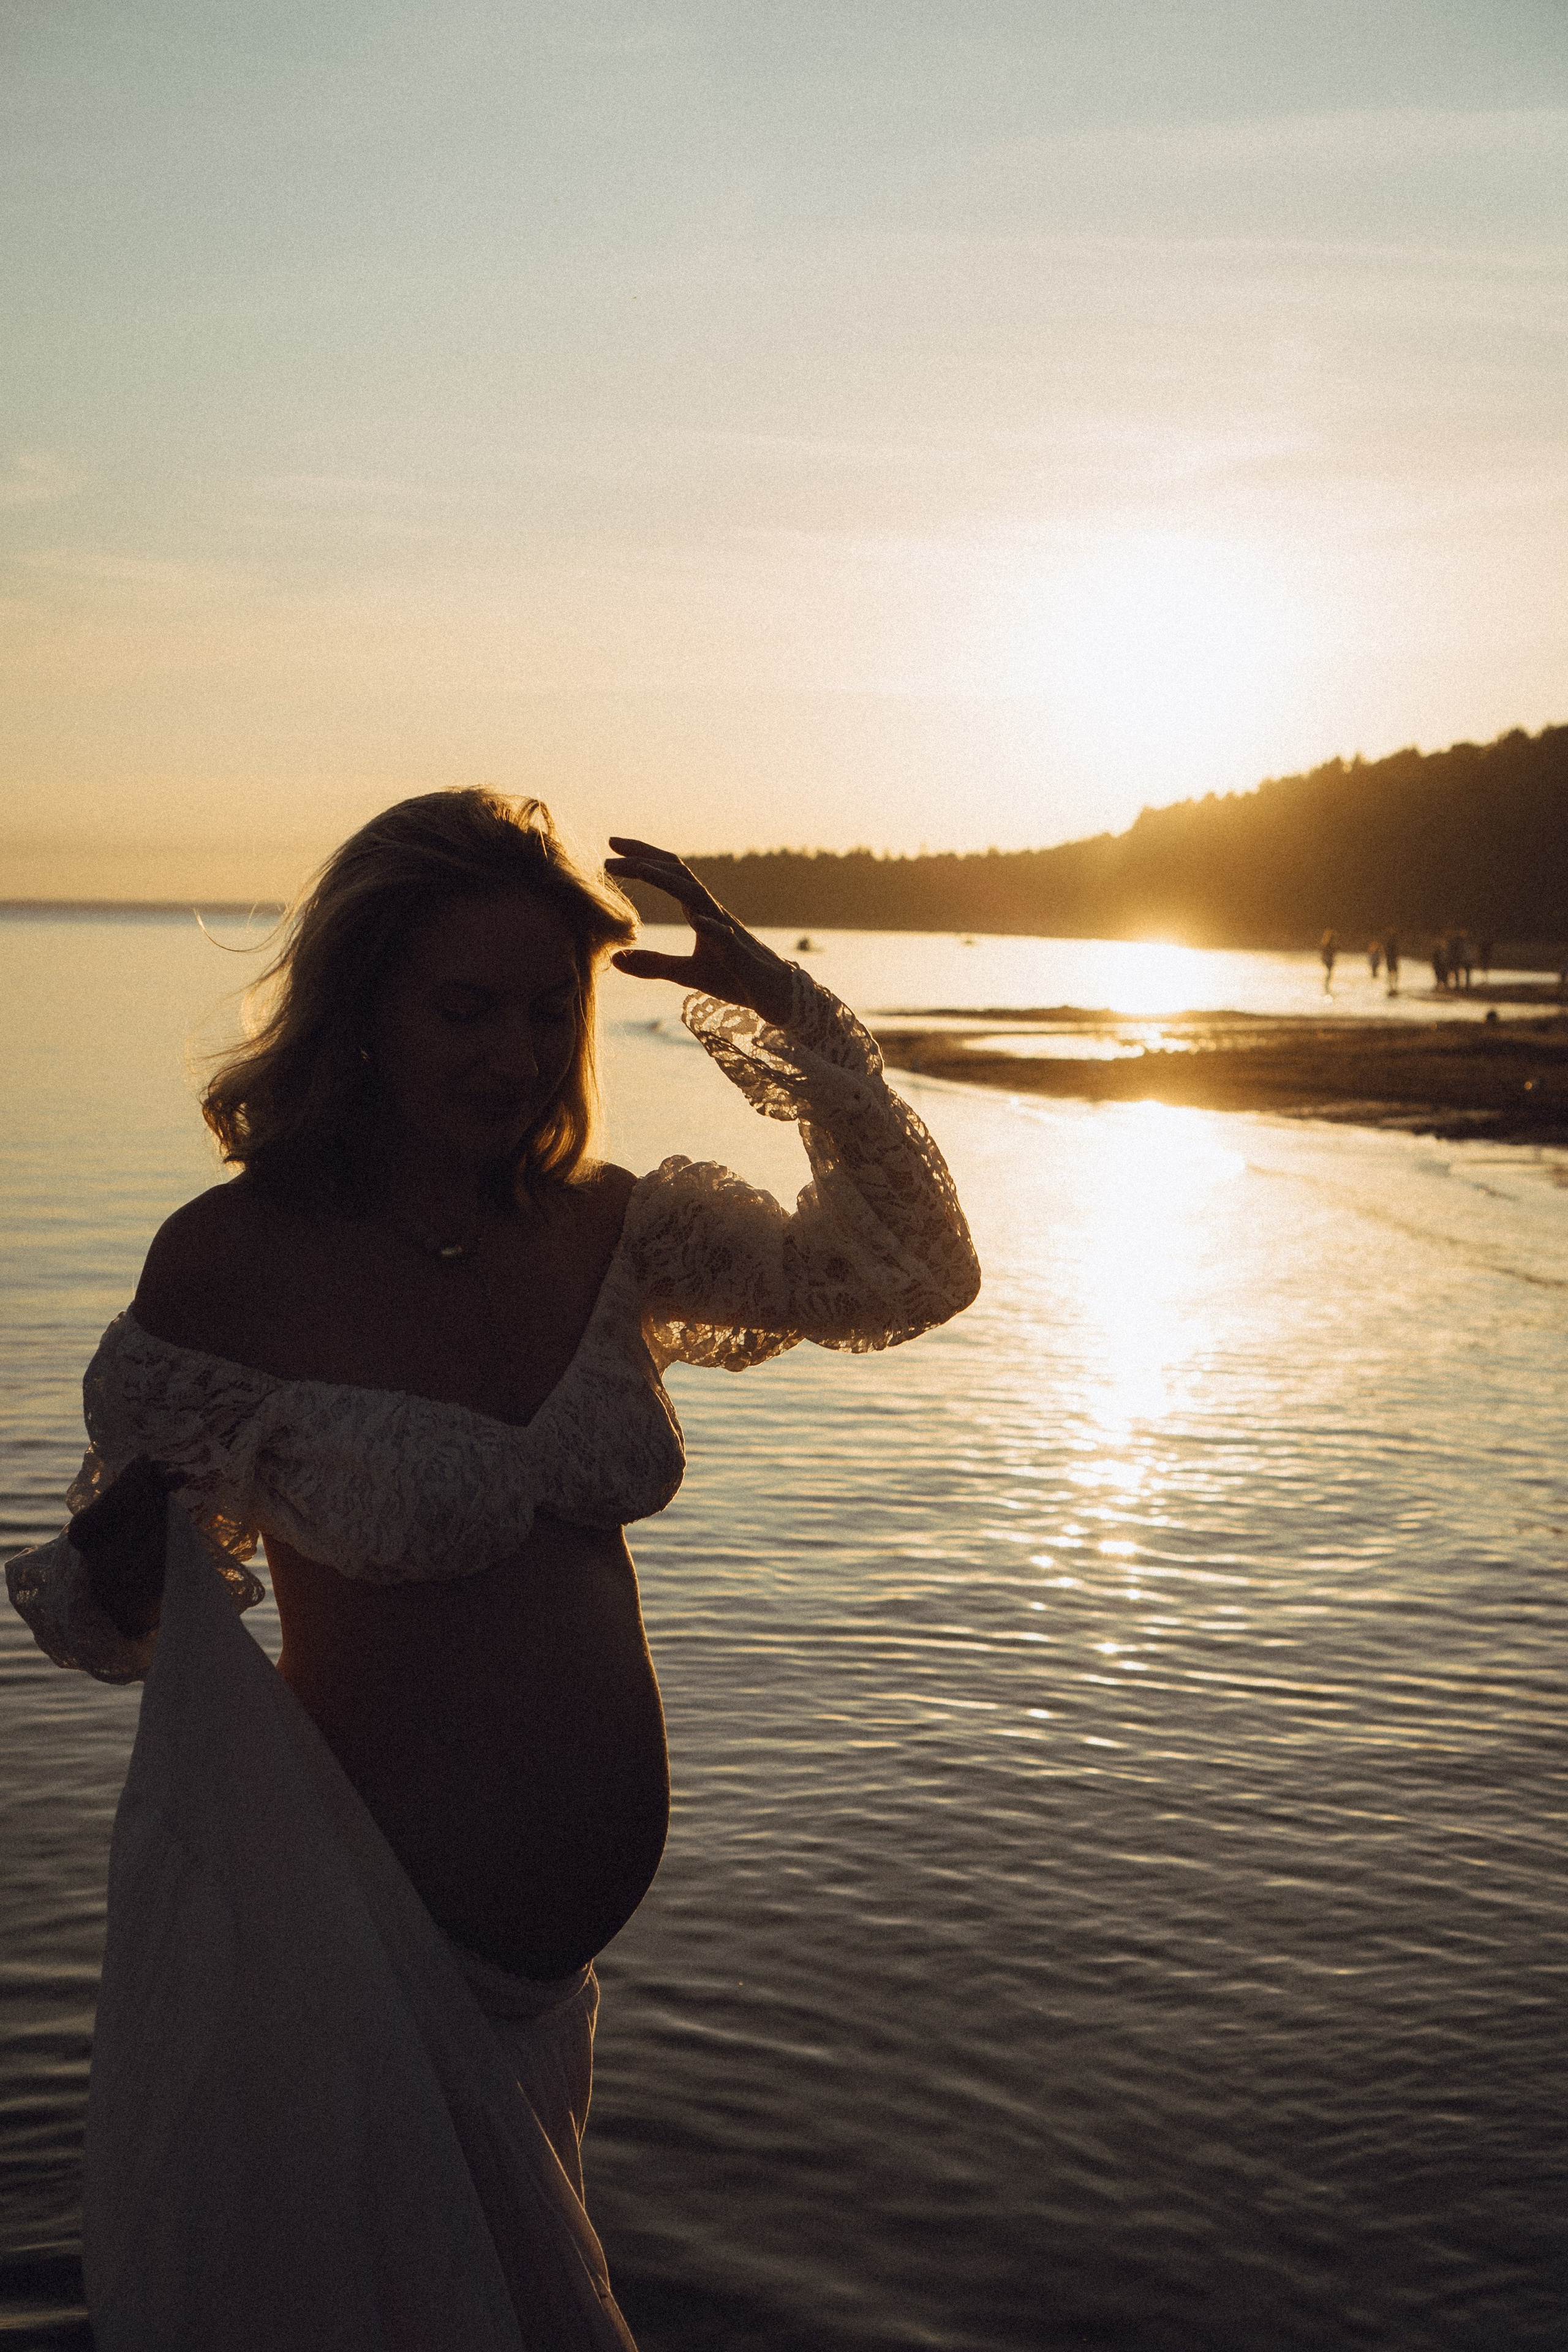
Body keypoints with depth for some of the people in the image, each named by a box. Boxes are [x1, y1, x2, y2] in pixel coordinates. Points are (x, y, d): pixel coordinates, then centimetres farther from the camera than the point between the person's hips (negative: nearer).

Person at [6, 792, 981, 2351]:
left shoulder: (608, 1232, -3)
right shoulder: (237, 1258, -16)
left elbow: (913, 1272, 1)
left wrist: (778, 1003, -7)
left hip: (582, 1926, 5)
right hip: (371, 1921, -5)